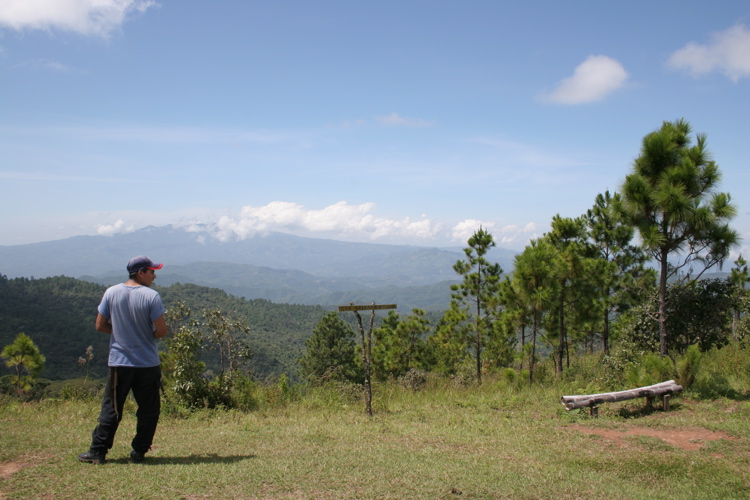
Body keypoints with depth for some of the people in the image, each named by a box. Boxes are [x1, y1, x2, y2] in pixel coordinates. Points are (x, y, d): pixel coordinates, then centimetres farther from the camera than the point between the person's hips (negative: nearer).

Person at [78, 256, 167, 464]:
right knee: (148, 409, 10)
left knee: (111, 409, 10)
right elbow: (161, 331, -13)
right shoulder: (151, 296, -11)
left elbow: (100, 326, 4)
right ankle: (139, 451, 14)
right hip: (148, 364, -3)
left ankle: (97, 452, 12)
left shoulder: (111, 293, 0)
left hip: (119, 363, 3)